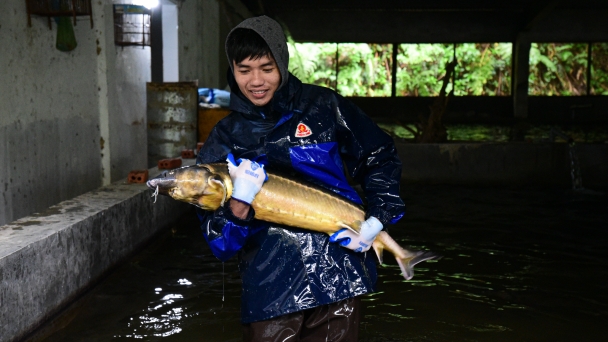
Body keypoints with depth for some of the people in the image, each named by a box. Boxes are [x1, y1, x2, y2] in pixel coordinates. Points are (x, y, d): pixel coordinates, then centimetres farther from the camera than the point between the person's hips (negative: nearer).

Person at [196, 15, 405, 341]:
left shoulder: (323, 106, -2)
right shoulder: (223, 139, 0)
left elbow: (381, 159, 9)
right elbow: (220, 244, -1)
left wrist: (378, 219, -4)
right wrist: (238, 206, -21)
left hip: (337, 275, 0)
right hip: (270, 288, 0)